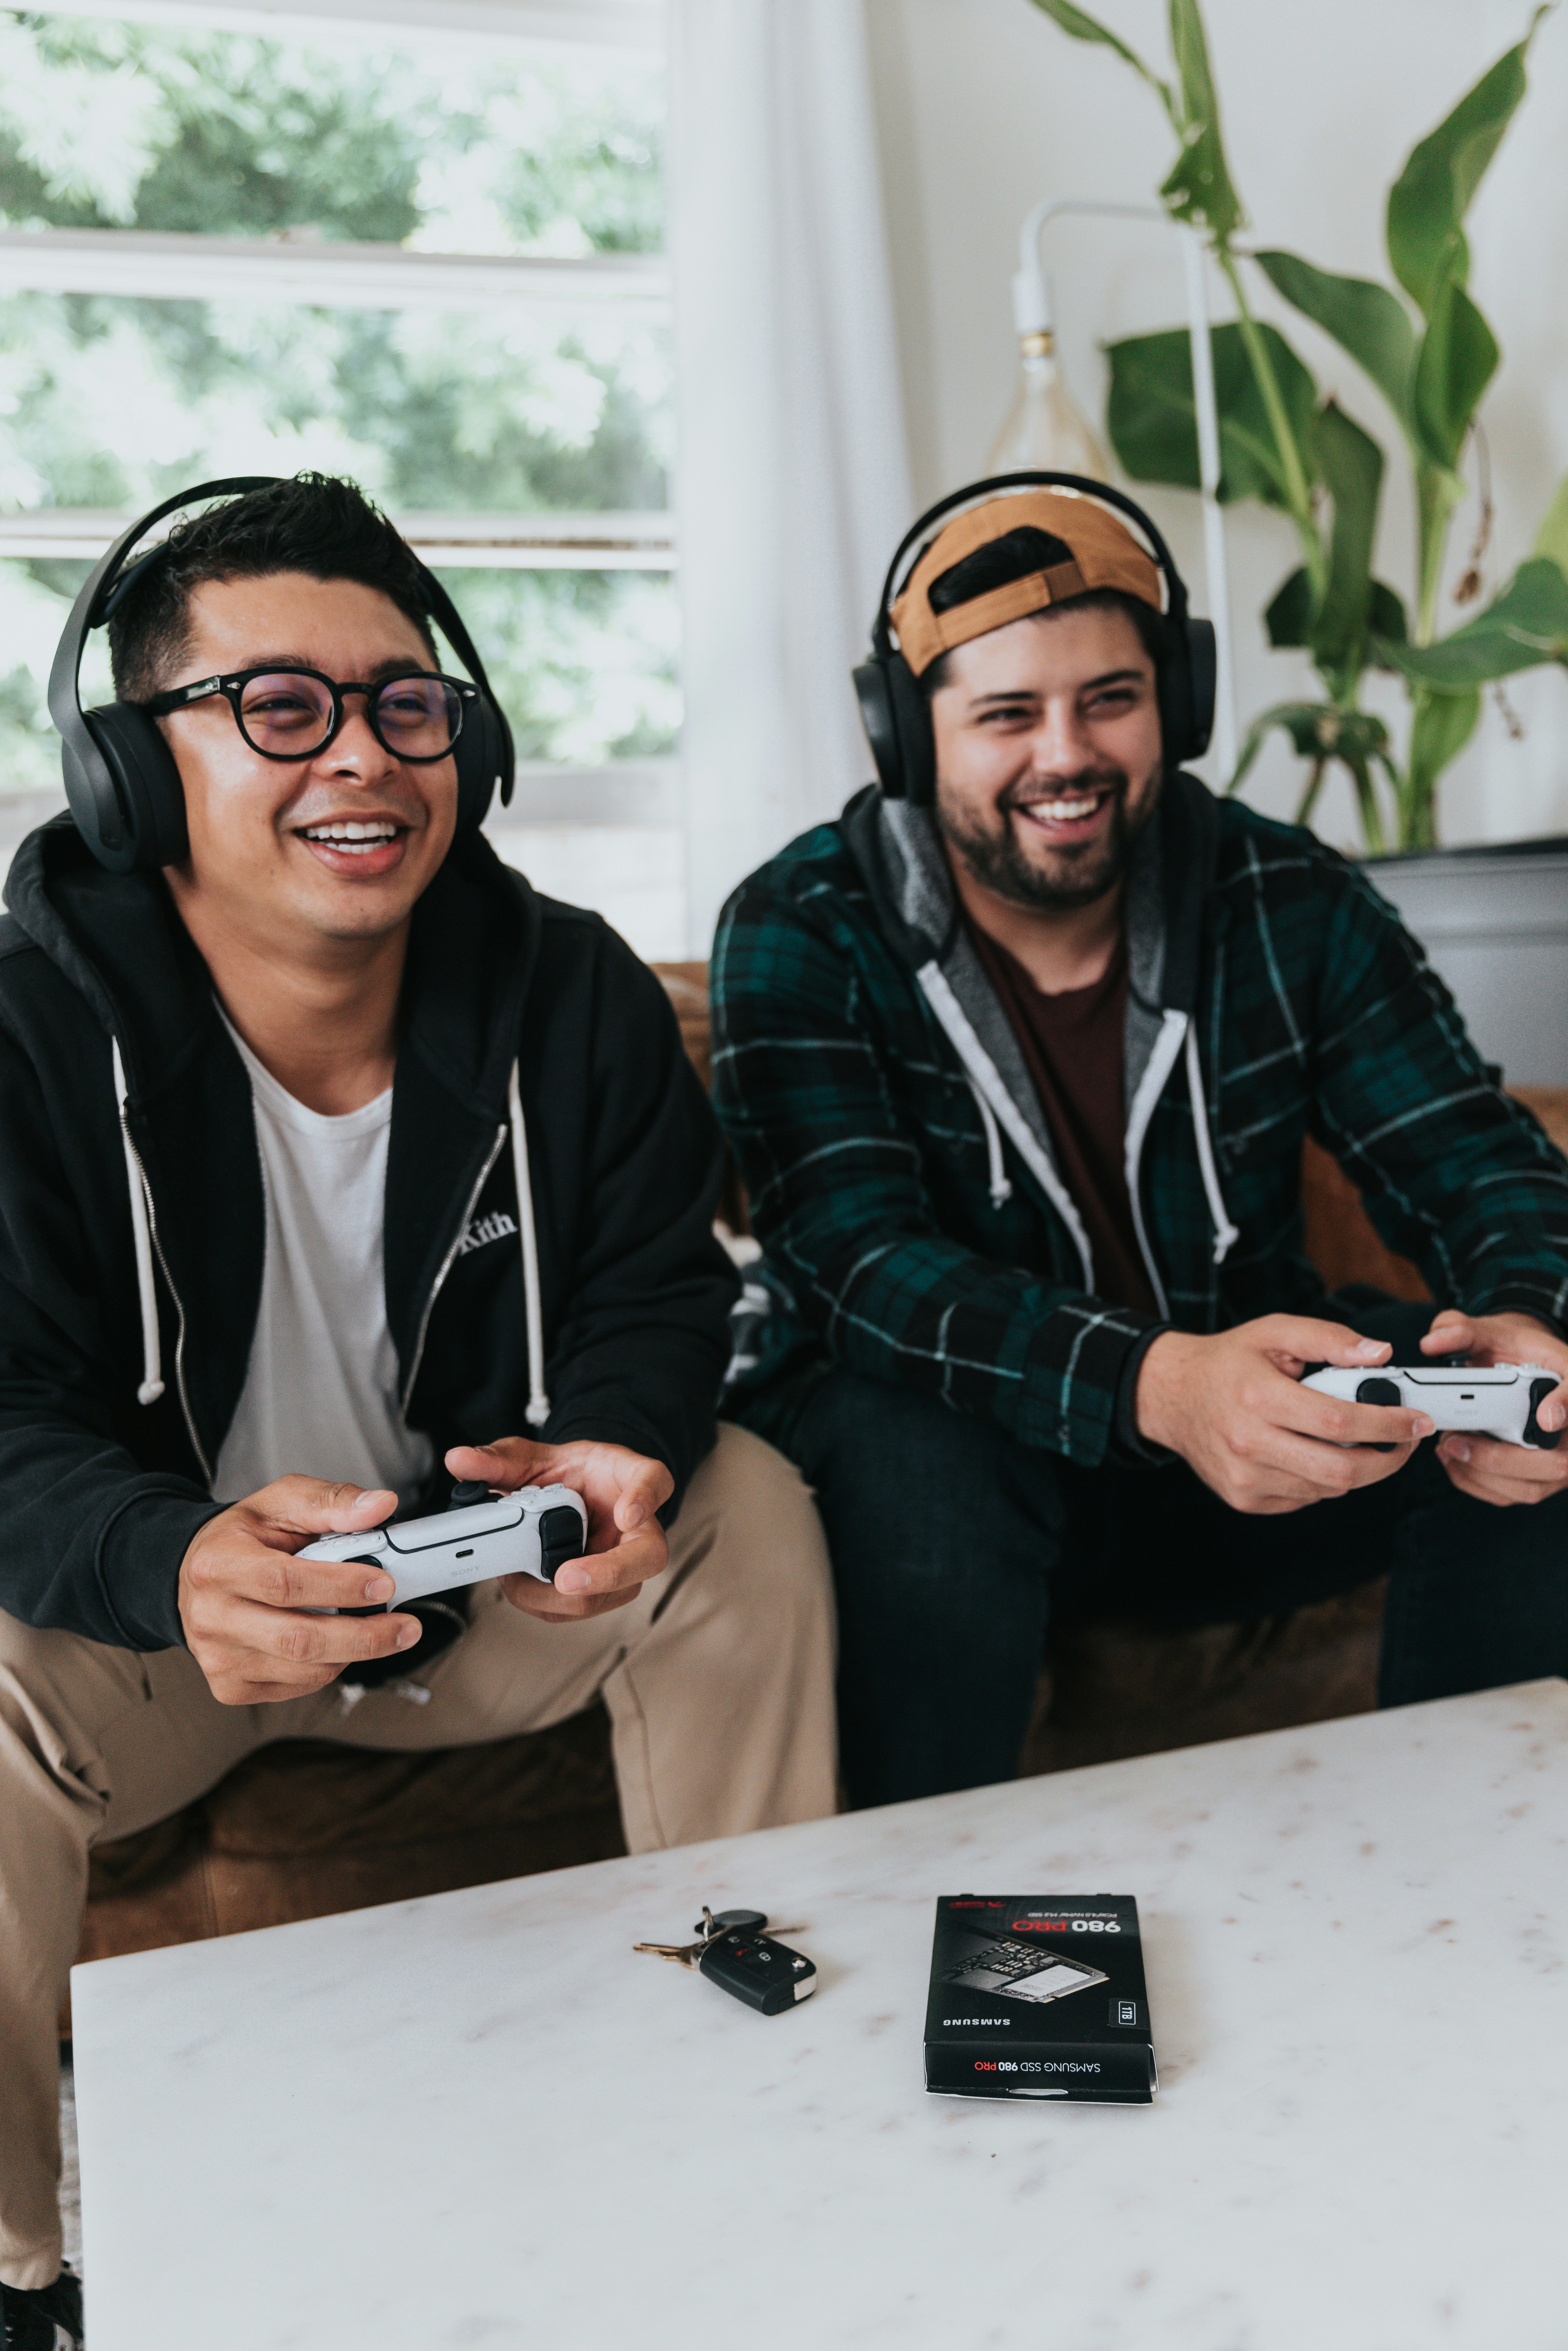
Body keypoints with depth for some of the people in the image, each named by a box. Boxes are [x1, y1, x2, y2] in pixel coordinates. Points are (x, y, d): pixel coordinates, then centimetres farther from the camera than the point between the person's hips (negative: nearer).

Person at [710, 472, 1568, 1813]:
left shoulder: (1287, 902, -3)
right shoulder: (801, 936, -13)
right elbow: (860, 1259, -26)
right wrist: (1158, 1384, -44)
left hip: (1241, 1414, 4)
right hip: (955, 1441, -3)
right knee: (914, 1453, -36)